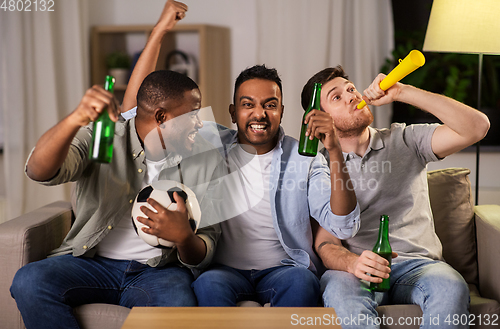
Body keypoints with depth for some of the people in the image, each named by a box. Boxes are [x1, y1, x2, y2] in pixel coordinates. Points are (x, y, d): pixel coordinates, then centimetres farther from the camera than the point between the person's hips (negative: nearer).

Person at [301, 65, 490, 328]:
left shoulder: (404, 140, 13)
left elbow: (476, 127, -2)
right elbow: (326, 244, 2)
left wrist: (402, 92, -7)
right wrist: (353, 263, -23)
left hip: (417, 264, 1)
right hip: (358, 269, -1)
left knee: (451, 288, -34)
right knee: (339, 292, -37)